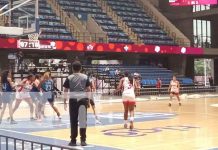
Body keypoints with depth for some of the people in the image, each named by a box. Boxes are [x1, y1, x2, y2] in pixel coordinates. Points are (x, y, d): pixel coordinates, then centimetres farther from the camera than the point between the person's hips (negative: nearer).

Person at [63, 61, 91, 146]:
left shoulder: (69, 78, 2)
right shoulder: (85, 77, 5)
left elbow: (66, 91, 1)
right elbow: (88, 90, 4)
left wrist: (65, 102, 7)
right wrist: (88, 101, 10)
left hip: (73, 100, 0)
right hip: (83, 99, 1)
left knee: (73, 121, 5)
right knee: (83, 120, 3)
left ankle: (73, 140, 8)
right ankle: (83, 140, 2)